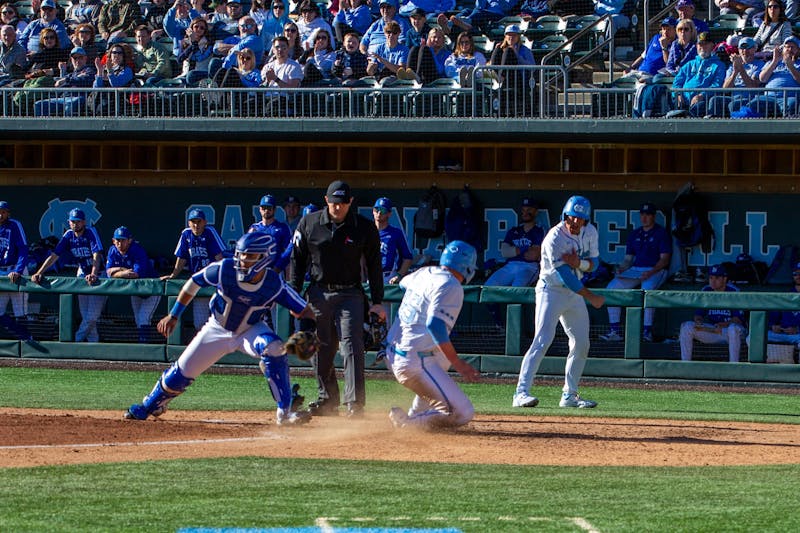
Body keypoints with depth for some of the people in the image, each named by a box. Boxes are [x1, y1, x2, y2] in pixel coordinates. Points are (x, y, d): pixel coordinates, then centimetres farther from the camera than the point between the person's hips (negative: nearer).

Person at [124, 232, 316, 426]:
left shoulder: (274, 285, -28)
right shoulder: (224, 270, -27)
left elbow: (304, 312, -21)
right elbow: (193, 283, -9)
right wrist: (173, 315, -7)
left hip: (250, 330, -1)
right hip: (217, 329, 1)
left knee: (274, 348, -32)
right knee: (183, 372, 4)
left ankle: (285, 412, -27)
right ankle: (149, 406, 34)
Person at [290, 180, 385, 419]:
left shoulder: (365, 228, -2)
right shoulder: (309, 223, 1)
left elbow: (374, 266, 3)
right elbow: (298, 260, 9)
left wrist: (377, 302, -1)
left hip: (350, 294, -3)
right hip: (318, 293, 3)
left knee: (352, 347, -13)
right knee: (319, 350, 6)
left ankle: (354, 403, -16)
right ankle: (328, 400, 19)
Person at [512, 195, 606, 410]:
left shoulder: (590, 233, -1)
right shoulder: (555, 238, -23)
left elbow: (594, 262, 3)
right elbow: (564, 275, -23)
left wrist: (579, 263, -21)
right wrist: (590, 296, -17)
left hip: (574, 293, 7)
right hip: (551, 290, -7)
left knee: (581, 344, 7)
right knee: (542, 341, -18)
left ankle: (569, 394, 17)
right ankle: (521, 392, -23)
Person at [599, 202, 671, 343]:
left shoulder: (661, 233, 2)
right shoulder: (634, 234, 19)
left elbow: (664, 259, -6)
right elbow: (628, 258, 19)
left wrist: (651, 272, -22)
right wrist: (621, 268, -4)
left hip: (656, 270, -6)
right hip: (635, 270, 6)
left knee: (647, 289, -38)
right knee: (612, 287, -16)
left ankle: (647, 331, -35)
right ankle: (614, 331, -17)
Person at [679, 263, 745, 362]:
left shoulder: (733, 292, -11)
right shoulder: (706, 292, 3)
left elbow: (738, 319, -17)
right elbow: (698, 314, 6)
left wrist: (724, 324, -35)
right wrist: (698, 321, -18)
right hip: (711, 330, 5)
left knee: (733, 328, -40)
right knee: (686, 327, -14)